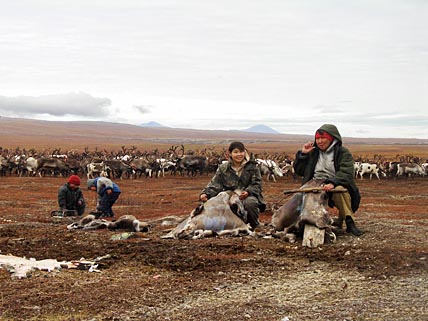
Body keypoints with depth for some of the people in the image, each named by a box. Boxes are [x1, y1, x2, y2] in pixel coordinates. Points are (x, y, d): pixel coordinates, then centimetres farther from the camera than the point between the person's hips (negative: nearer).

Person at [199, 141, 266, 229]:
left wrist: (248, 192, -19)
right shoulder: (223, 168, 9)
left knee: (250, 203, -39)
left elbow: (257, 184, 1)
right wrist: (205, 194, -18)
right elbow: (215, 184, 2)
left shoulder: (252, 167, 4)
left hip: (248, 196, -2)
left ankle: (254, 225, -8)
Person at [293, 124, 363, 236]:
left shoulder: (343, 153, 3)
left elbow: (346, 173, -14)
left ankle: (349, 221, -32)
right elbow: (299, 171, 20)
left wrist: (332, 183, -33)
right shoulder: (313, 152, 17)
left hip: (335, 186, -3)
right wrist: (303, 154, 5)